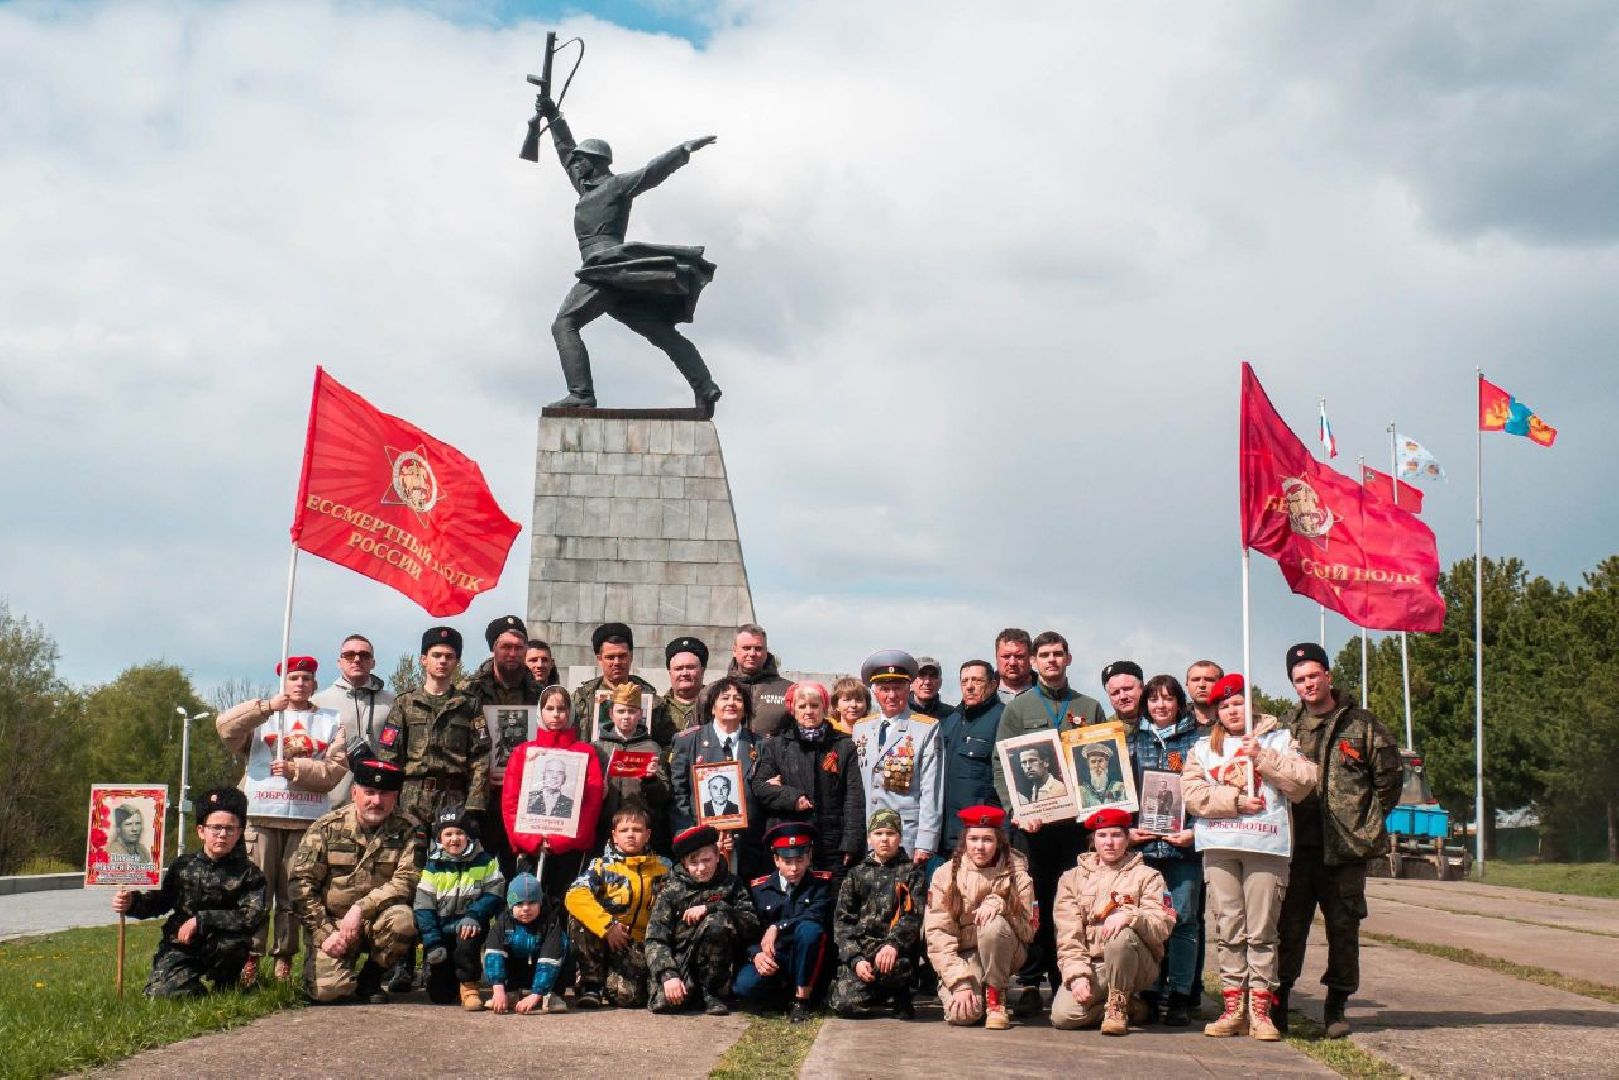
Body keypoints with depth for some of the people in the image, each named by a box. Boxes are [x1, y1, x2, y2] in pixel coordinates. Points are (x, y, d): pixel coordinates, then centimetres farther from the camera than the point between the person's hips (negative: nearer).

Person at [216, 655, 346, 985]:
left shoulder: (332, 722, 16)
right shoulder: (261, 715, 15)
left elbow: (336, 768, 3)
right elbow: (225, 726, -4)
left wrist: (296, 769, -10)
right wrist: (267, 707, -12)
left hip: (308, 818, 1)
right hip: (261, 815, -1)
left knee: (293, 893, 1)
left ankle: (284, 960, 8)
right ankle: (250, 959, -1)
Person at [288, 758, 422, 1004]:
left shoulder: (407, 831, -4)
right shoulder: (327, 827, -2)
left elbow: (406, 881, -15)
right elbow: (302, 883, -4)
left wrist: (361, 909, -26)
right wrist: (326, 933, -12)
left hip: (377, 921, 1)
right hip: (333, 922, -1)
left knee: (402, 919, -34)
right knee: (326, 989, -24)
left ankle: (370, 979, -4)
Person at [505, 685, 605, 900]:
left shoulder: (586, 753, 9)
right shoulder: (523, 752, 12)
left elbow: (593, 801, -1)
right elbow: (509, 802, 5)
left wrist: (560, 840, -11)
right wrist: (530, 840, -9)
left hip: (570, 849, -1)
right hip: (529, 848, 1)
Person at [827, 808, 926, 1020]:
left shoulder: (911, 873, 10)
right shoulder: (856, 874, 16)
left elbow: (913, 916, -5)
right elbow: (842, 921, 7)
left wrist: (893, 944, -25)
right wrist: (855, 959, -10)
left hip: (895, 949, -2)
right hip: (858, 950, 2)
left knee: (894, 963, -39)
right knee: (847, 1006, -21)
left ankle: (900, 993, -3)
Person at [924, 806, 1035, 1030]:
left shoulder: (1017, 875, -5)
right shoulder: (946, 875, -5)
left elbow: (1027, 930, -10)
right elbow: (937, 935, -10)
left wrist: (998, 904, -26)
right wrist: (960, 982, -20)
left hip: (1002, 952, 0)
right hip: (963, 955, 0)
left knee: (994, 926, -34)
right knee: (964, 1014, -29)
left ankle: (996, 999, -14)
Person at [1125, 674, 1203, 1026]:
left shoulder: (1196, 740, 6)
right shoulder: (1133, 740, 13)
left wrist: (1195, 831, -10)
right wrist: (1125, 829, -2)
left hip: (1183, 843, -1)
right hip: (1141, 843, 2)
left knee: (1183, 919, -1)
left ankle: (1180, 996, 5)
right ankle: (1149, 995, 7)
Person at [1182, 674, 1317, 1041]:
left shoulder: (1278, 739, 12)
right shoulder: (1203, 747, 17)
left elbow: (1303, 783, -1)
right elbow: (1193, 793, 2)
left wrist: (1262, 756, -8)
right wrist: (1235, 801, -9)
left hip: (1266, 845, -2)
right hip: (1219, 845, 2)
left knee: (1262, 930, -4)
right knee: (1228, 929, 1)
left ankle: (1260, 1009, 0)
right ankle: (1233, 1007, 6)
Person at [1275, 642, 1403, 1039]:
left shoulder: (1362, 724, 4)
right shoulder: (1286, 727, 10)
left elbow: (1390, 775, 7)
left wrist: (1369, 820, 2)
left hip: (1346, 847, -1)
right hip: (1297, 846, 1)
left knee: (1344, 928, 4)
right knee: (1288, 926, 1)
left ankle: (1337, 1006, 14)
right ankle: (1277, 1002, 8)